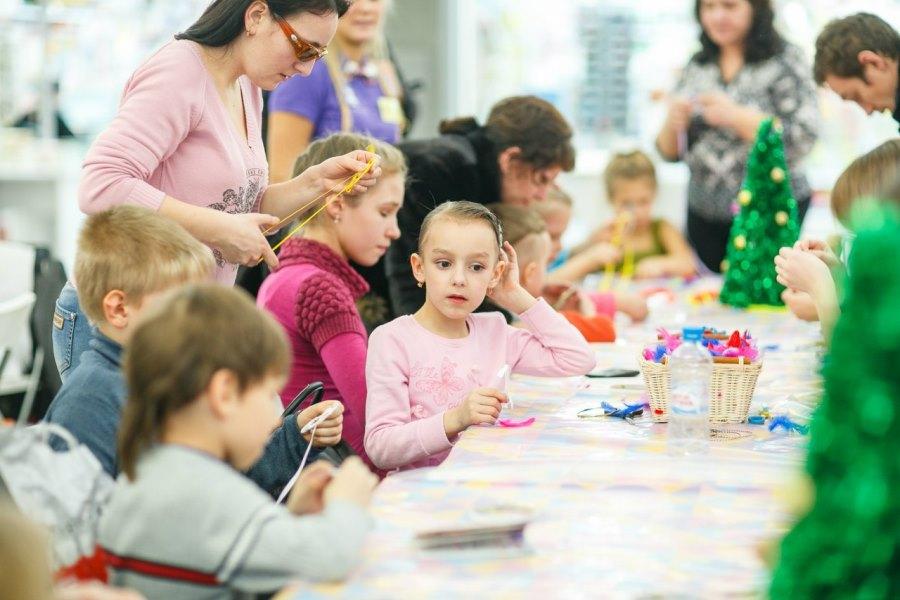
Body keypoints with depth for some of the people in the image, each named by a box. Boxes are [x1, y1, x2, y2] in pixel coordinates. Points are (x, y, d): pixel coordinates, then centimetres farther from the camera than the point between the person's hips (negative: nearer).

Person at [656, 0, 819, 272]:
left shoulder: (785, 60, -4)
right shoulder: (697, 66, 9)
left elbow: (802, 141, -13)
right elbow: (670, 152, 11)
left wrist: (736, 116, -22)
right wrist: (672, 124, -10)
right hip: (705, 216, 4)